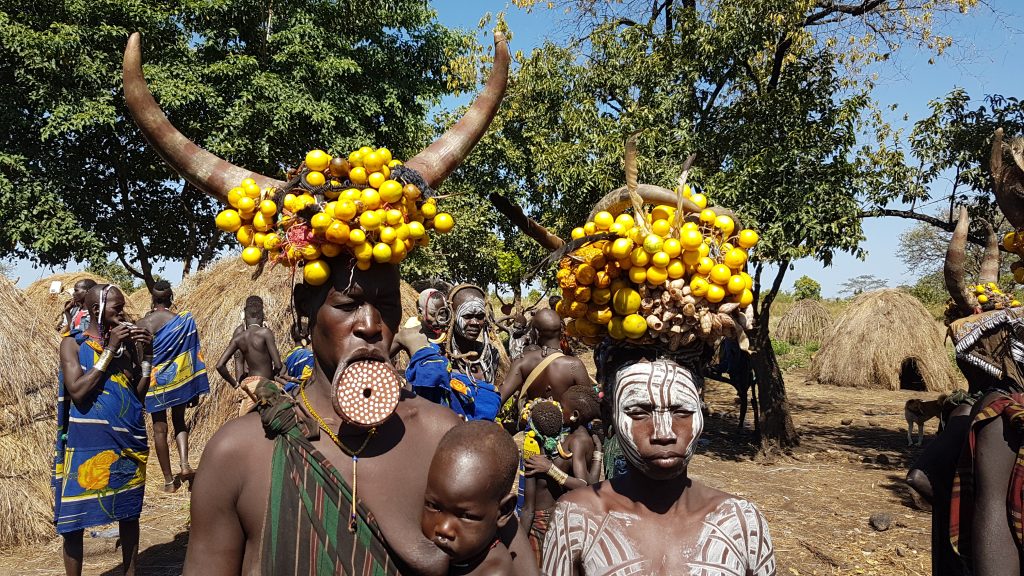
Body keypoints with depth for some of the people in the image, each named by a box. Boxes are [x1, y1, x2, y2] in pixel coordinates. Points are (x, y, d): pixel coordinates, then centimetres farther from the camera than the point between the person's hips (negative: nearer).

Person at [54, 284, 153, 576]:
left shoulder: (126, 341, 8)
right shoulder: (73, 343, -4)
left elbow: (139, 393, 8)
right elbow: (77, 391, -18)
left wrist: (147, 355, -3)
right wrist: (110, 349, -16)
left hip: (129, 441, 4)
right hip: (88, 444, -4)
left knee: (129, 511, 13)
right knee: (74, 519, 2)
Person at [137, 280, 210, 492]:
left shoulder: (142, 324, -5)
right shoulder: (184, 321, -6)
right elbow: (193, 356, -4)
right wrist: (195, 389, 4)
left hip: (154, 381, -1)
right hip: (179, 378, 1)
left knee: (159, 429, 7)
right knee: (179, 421, 19)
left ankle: (169, 481, 10)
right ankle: (184, 463, -4)